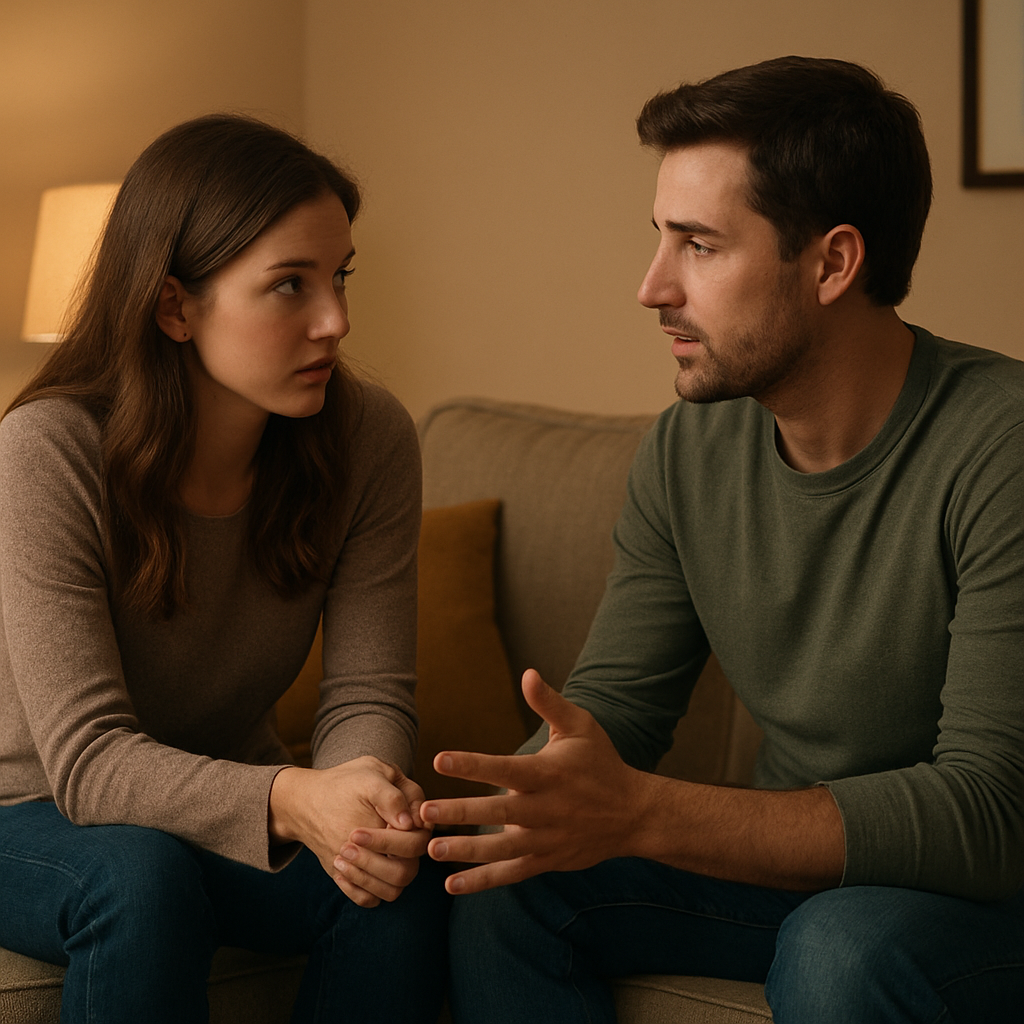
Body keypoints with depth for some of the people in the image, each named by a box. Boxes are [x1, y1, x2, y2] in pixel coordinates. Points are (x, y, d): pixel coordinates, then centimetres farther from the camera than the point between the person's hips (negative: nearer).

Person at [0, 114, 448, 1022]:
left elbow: (367, 694, -13)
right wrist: (290, 801, -47)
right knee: (142, 877, -36)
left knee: (399, 885, -26)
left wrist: (369, 795, -38)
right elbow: (88, 757, -30)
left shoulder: (371, 437, -13)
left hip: (228, 803, 4)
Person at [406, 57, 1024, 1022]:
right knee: (504, 886, -13)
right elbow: (614, 700, 4)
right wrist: (519, 809, -21)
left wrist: (640, 813, -37)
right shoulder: (685, 452, -2)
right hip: (798, 856, 5)